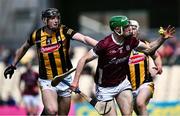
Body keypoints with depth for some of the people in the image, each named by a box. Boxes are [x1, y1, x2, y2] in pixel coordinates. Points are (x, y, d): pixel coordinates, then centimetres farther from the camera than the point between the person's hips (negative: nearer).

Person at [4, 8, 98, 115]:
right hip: (47, 81, -1)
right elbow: (24, 48, 16)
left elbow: (84, 38, -24)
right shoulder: (37, 35, -5)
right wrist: (13, 65, 25)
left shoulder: (64, 31, -9)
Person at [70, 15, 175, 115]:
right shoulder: (105, 44, -25)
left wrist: (163, 38, -8)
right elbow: (84, 60, -20)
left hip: (122, 83, 5)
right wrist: (75, 81, -25)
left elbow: (148, 49, 7)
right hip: (105, 88, -5)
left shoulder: (130, 40, -9)